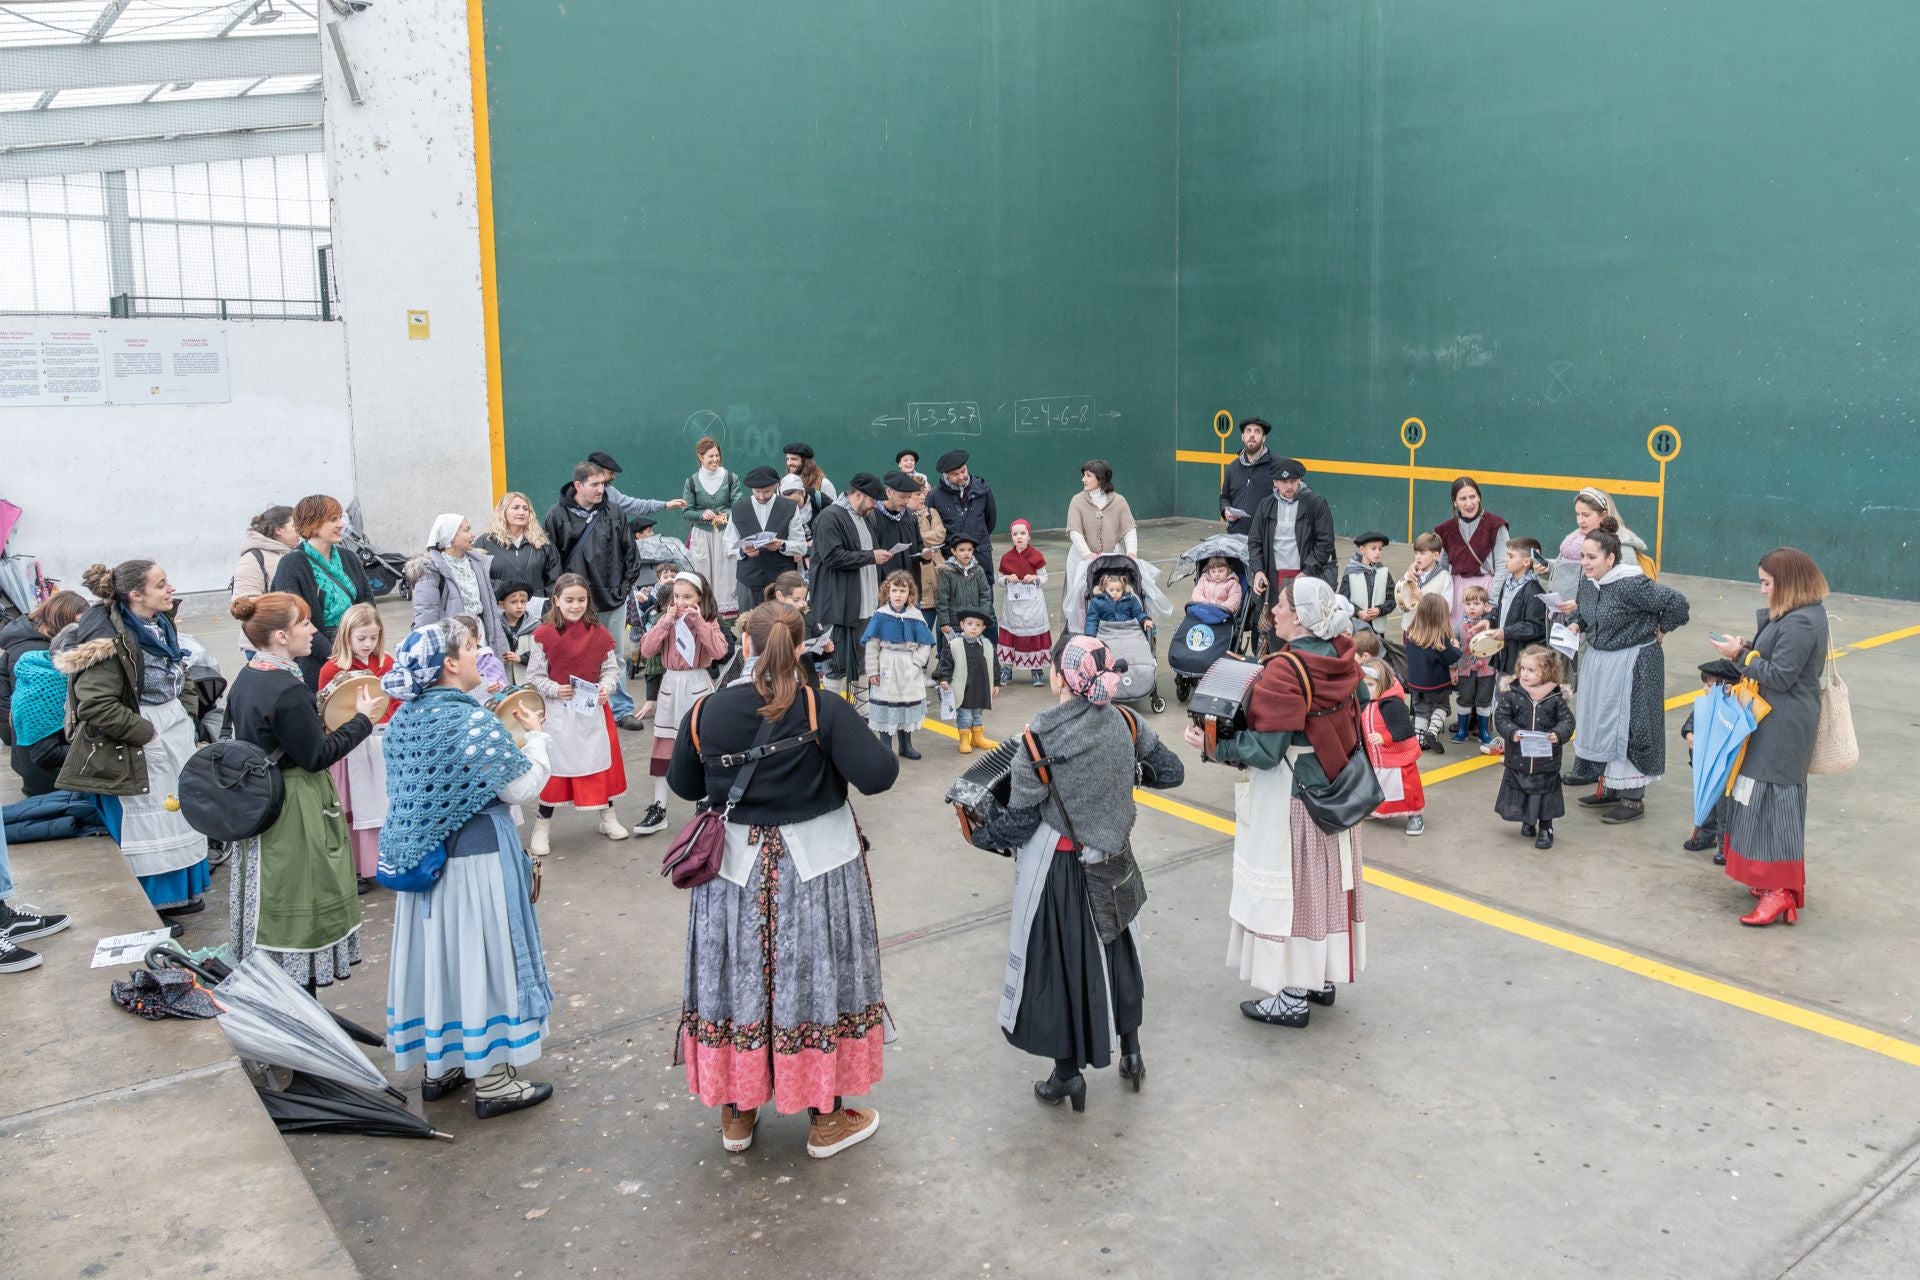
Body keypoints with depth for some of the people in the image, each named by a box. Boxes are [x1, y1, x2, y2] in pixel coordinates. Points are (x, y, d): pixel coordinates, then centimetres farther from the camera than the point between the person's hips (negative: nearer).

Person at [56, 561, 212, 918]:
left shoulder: (160, 625, 5)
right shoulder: (111, 638, -22)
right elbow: (96, 705, -27)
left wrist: (187, 711, 7)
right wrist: (145, 733, -21)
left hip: (176, 733, 9)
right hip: (136, 747, -9)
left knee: (180, 812, 17)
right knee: (144, 821, 1)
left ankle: (178, 892, 32)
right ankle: (150, 905, 14)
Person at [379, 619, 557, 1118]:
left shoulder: (405, 717, 2)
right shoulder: (471, 720, -21)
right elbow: (523, 787, -17)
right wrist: (536, 736, -1)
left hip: (418, 853, 7)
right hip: (477, 856, -7)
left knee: (434, 951, 17)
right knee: (480, 956, 3)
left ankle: (435, 1066, 31)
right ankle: (493, 1082, 14)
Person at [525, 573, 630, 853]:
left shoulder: (598, 633, -2)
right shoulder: (544, 634, -9)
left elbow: (611, 668, 4)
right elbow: (534, 675, -5)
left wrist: (606, 686, -15)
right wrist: (555, 689, -19)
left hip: (594, 709, 3)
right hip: (557, 711, -3)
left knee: (603, 761, 12)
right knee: (553, 766, 3)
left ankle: (608, 817, 30)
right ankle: (542, 827, 16)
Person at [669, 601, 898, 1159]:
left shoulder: (707, 710, -6)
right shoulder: (824, 710, -16)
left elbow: (682, 784, 6)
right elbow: (878, 775, -21)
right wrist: (859, 738, -1)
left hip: (733, 865, 3)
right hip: (816, 866, -2)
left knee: (738, 977, 15)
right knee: (816, 978, 10)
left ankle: (737, 1115, 30)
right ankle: (826, 1119, 22)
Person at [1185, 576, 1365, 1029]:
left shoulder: (1285, 670, -24)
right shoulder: (1340, 658, 0)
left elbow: (1266, 750, -25)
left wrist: (1213, 743, -12)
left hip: (1293, 798, -8)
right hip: (1334, 791, 8)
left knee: (1289, 887, 4)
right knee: (1324, 879, 19)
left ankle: (1293, 998, 14)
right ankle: (1323, 977, 34)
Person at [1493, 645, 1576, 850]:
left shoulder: (1556, 697, -8)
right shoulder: (1512, 693, -8)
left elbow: (1567, 719, -4)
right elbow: (1501, 717, -5)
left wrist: (1559, 734, -23)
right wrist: (1511, 732, -22)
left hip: (1546, 761, -1)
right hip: (1518, 758, 1)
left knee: (1545, 794, 8)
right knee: (1520, 791, 15)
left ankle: (1545, 829, 23)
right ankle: (1527, 821, 37)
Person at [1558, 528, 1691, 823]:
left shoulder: (1631, 585, -23)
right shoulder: (1588, 584, 2)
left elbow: (1675, 601, -21)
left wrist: (1662, 630, -7)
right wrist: (1575, 623, -1)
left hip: (1632, 665, -8)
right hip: (1597, 662, 8)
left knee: (1628, 728, -2)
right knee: (1599, 723, 15)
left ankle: (1633, 798, 9)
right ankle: (1611, 787, 29)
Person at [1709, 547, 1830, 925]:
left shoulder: (1799, 623, -21)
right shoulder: (1806, 614, 12)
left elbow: (1779, 677, -21)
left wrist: (1741, 656, -13)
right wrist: (1747, 651, -1)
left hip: (1783, 727, -11)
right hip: (1779, 723, 11)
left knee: (1775, 801, -7)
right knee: (1769, 798, 16)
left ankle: (1782, 891, -2)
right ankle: (1775, 879, 26)